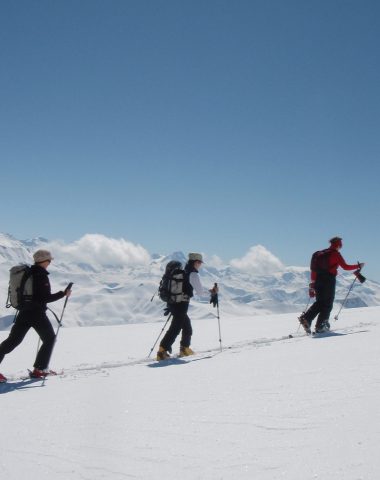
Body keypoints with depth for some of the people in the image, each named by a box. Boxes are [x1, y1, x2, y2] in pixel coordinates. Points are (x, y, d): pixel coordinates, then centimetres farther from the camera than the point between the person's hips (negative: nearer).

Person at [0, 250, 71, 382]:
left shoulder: (27, 272, 9)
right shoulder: (41, 276, -16)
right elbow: (46, 297, -17)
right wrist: (64, 294, -11)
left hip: (24, 312, 7)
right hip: (37, 313, -7)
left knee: (13, 340, 9)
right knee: (50, 338, 11)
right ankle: (39, 369, 10)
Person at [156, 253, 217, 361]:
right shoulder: (193, 274, -11)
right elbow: (200, 292, -12)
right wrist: (211, 291, 5)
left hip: (172, 302, 9)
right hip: (181, 304, -9)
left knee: (186, 324, 22)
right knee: (175, 328, -6)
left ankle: (185, 349, 27)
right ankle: (162, 351, -10)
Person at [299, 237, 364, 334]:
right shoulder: (336, 254, -2)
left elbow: (314, 269, 15)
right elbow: (345, 267, -4)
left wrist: (313, 282, 19)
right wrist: (358, 266, 9)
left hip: (318, 279, 6)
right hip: (329, 280, -6)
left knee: (319, 303, 10)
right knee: (328, 303, 2)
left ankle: (306, 318, -10)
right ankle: (320, 326, -3)